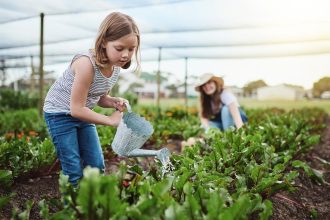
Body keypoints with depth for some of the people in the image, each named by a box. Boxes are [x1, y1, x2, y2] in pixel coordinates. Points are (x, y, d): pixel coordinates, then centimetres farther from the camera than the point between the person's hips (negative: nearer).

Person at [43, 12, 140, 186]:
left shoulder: (116, 67, -8)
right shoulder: (87, 64, -32)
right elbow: (76, 109, -28)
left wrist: (115, 102, -15)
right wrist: (110, 120, -21)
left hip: (81, 113, 7)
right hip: (60, 113, -7)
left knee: (97, 165, 8)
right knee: (73, 170, -5)